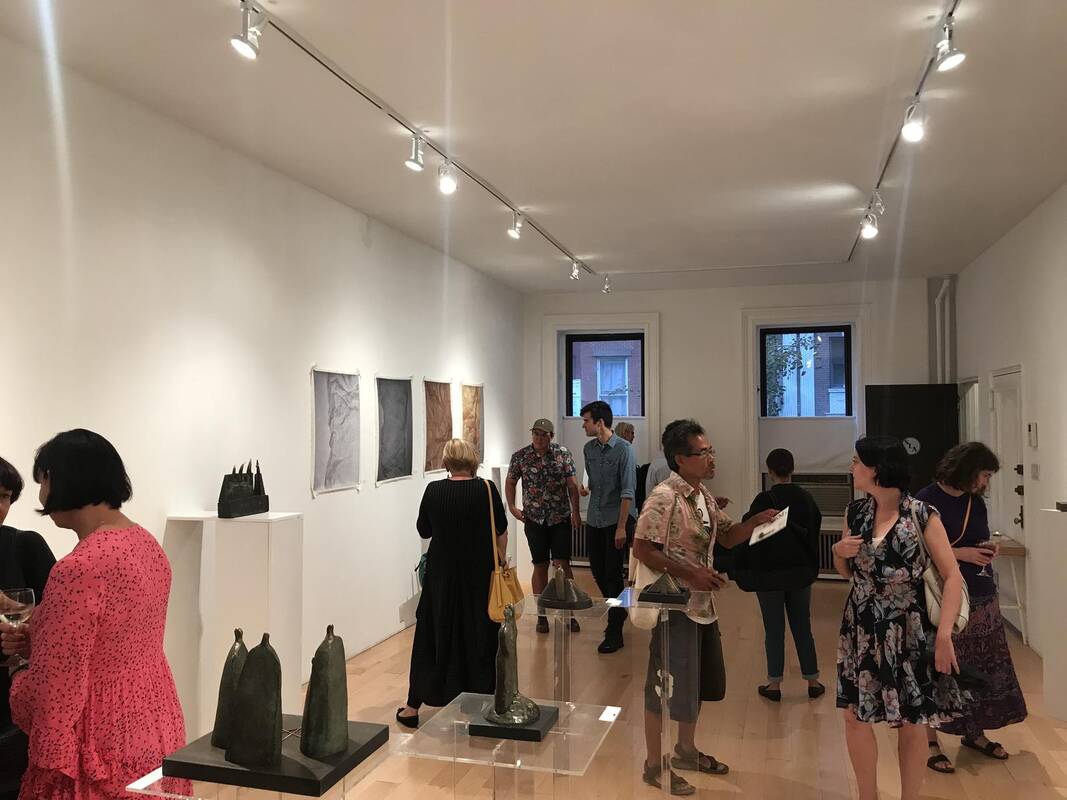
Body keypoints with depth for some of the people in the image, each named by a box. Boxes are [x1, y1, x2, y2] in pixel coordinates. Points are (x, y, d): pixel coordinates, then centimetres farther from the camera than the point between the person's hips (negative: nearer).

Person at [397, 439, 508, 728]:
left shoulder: (434, 490, -8)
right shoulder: (486, 489, -9)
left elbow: (423, 530, 4)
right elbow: (502, 533, -2)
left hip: (442, 573, 0)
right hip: (480, 574, 0)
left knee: (433, 635, 10)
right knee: (479, 634, 14)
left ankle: (414, 706, 14)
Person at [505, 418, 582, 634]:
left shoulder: (563, 454, -3)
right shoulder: (520, 456, -1)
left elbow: (572, 484, -1)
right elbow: (510, 483, 10)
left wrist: (575, 511, -8)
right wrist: (512, 507, 1)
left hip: (561, 518, -1)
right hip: (534, 519, 1)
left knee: (562, 564, -2)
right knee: (540, 566, 6)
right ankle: (542, 614, 17)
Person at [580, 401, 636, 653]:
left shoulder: (623, 450, -14)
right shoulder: (588, 449, 5)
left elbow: (627, 491, -16)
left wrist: (621, 527, -18)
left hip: (616, 520, -6)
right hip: (594, 520, 6)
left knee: (613, 574, -3)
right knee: (597, 570, 13)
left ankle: (614, 633, 7)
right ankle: (617, 612, 37)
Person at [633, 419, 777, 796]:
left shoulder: (703, 495, 7)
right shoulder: (664, 498, -20)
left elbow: (728, 536, 14)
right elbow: (641, 549, -23)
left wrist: (756, 521, -4)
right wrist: (690, 574, -26)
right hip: (673, 606, -9)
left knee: (699, 680, 20)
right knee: (666, 685, 3)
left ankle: (686, 751, 39)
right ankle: (654, 764, 19)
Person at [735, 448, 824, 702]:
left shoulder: (764, 500, -17)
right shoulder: (806, 498, -1)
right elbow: (815, 531, 9)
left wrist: (743, 572, -3)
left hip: (770, 574, -4)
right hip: (801, 572, 4)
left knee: (774, 630, 6)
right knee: (802, 627, 14)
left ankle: (774, 684, 13)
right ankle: (813, 682, 21)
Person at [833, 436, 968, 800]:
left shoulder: (922, 515, -11)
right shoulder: (855, 512, 3)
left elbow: (952, 576, -11)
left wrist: (944, 634, -19)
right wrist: (839, 552, -7)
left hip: (909, 632, -4)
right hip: (861, 629, 4)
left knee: (911, 722, 7)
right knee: (855, 715, 8)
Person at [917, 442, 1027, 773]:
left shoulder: (976, 502, 10)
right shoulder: (927, 500, -11)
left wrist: (988, 551, -1)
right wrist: (960, 553, -18)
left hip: (981, 597, 7)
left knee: (982, 668, 9)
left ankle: (975, 733, 27)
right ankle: (931, 743, 9)